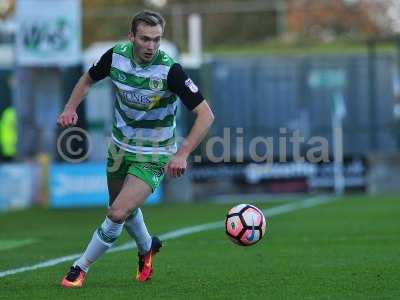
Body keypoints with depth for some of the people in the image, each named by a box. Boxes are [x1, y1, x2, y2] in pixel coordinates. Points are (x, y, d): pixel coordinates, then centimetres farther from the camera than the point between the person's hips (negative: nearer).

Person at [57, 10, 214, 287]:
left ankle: (81, 268, 1)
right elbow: (88, 79, 10)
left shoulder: (169, 70, -26)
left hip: (154, 156, -5)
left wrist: (182, 154, -33)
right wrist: (71, 108, -8)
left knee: (118, 213, -18)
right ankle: (147, 248, 54)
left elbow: (205, 115, -25)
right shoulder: (116, 56, -13)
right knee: (123, 208, 23)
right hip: (120, 147, 5)